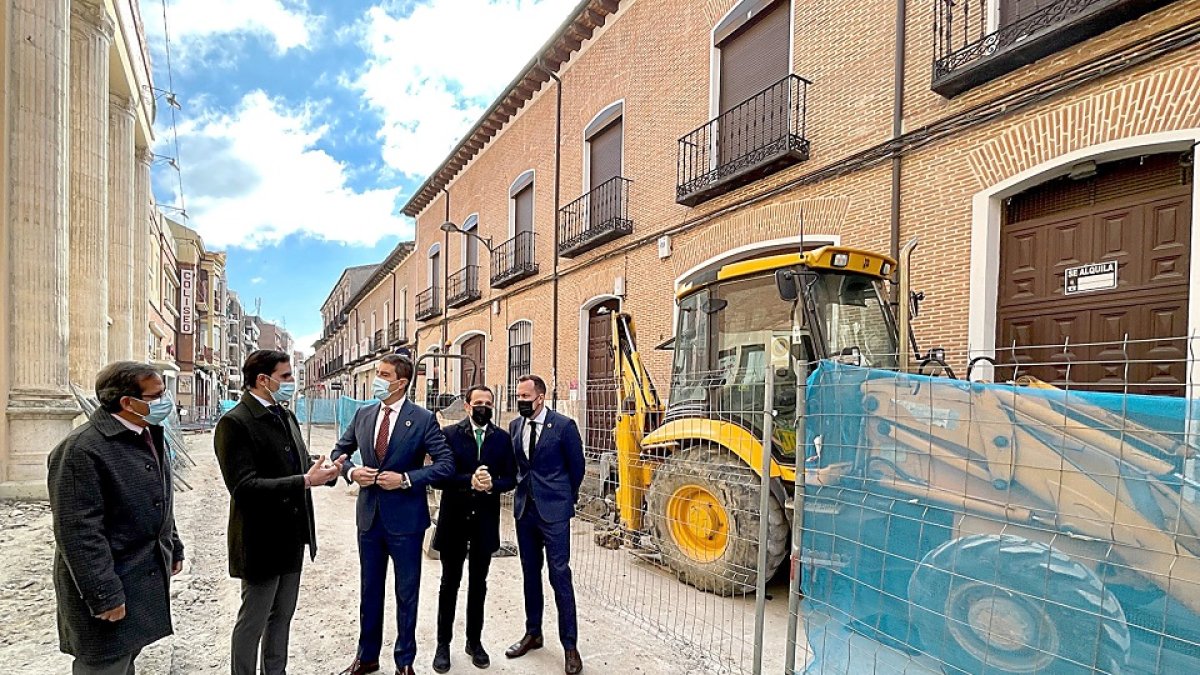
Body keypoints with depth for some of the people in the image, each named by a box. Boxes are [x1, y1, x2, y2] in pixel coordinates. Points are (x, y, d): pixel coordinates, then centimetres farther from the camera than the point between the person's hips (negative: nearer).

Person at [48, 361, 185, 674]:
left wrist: (173, 548, 19)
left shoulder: (148, 435, 6)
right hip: (111, 585, -8)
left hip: (149, 576, 8)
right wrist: (104, 595, -22)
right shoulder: (81, 448, -22)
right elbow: (78, 531, -23)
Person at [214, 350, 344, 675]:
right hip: (262, 542, -8)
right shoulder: (234, 422, -18)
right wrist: (305, 481, -28)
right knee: (252, 622, 11)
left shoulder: (286, 416, 8)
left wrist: (323, 470, -7)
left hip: (291, 538, 8)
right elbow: (244, 487, -25)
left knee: (282, 616, 22)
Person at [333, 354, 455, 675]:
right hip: (369, 515, 4)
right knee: (369, 590, 20)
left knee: (406, 593, 12)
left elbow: (446, 464, -14)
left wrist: (406, 479, -22)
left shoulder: (423, 419, -12)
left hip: (405, 519, -4)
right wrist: (351, 471, -7)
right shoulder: (363, 415, 2)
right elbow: (339, 451, 13)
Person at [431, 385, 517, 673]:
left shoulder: (502, 438, 0)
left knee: (478, 584, 15)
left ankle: (475, 641, 32)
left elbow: (511, 478, 0)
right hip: (454, 518, -2)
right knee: (450, 583, 12)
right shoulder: (449, 434, -6)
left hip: (485, 520, 2)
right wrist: (469, 480, -25)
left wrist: (492, 484, -19)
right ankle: (443, 644, 28)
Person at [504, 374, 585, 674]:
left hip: (554, 511, -5)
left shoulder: (564, 425, -12)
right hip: (525, 508, 5)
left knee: (560, 576, -1)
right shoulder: (515, 426, 4)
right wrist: (524, 490, 14)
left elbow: (577, 466, -2)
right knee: (531, 573, 16)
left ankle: (570, 645, 13)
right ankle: (533, 633, 32)